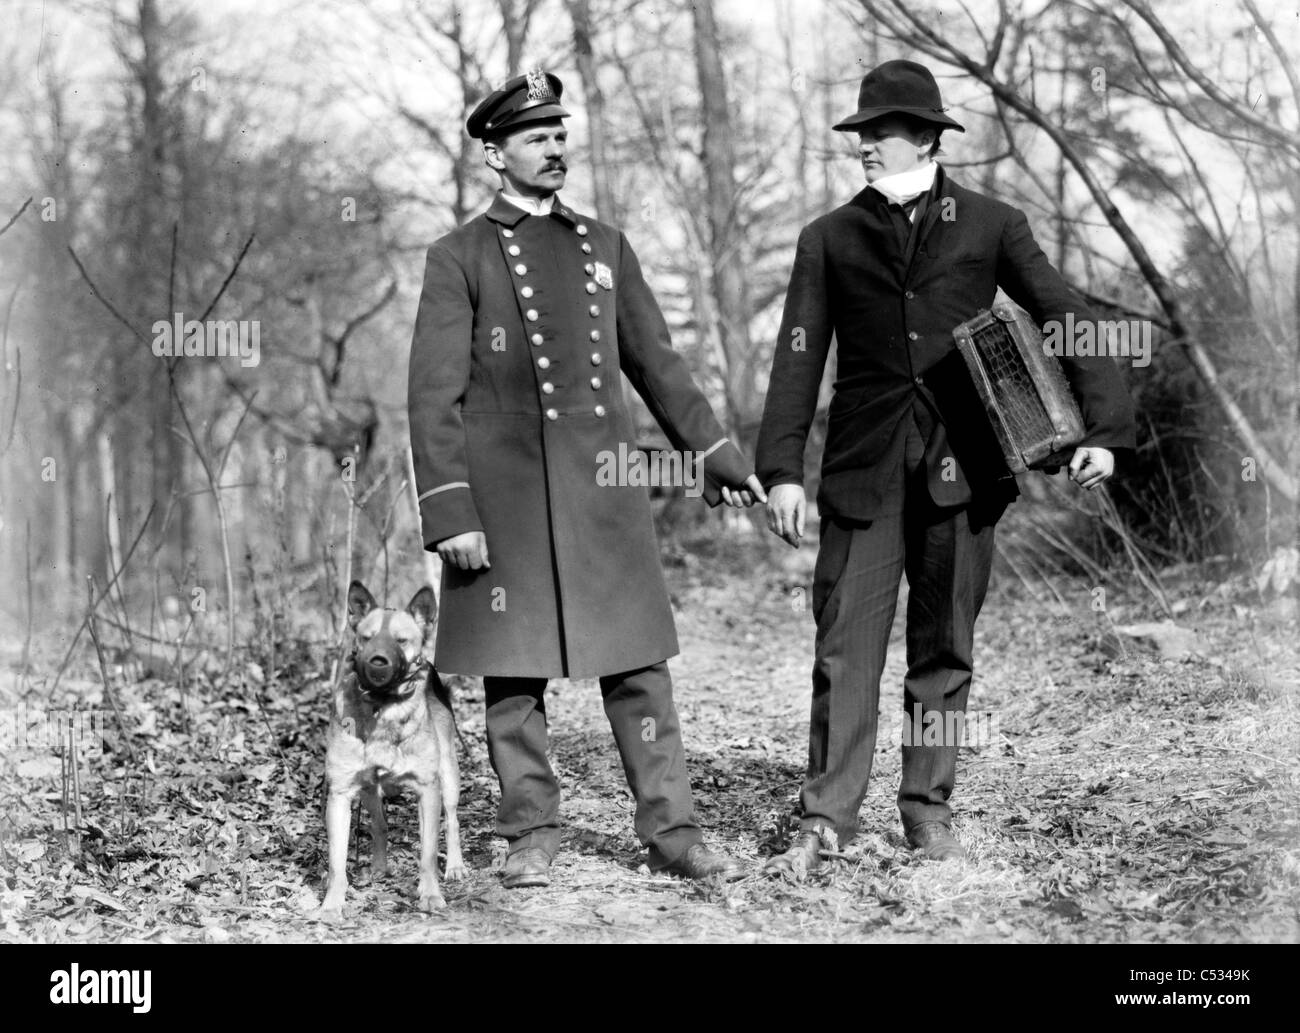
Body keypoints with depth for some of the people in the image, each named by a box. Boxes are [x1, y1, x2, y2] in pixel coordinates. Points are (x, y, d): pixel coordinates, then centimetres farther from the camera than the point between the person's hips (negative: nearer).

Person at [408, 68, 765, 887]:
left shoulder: (605, 246, 14)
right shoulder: (460, 258, 1)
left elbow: (656, 362, 19)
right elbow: (434, 395, -4)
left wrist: (717, 455, 15)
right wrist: (449, 512, -11)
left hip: (604, 486, 3)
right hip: (506, 494, -3)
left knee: (639, 665, 2)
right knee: (514, 672, 2)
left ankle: (672, 830, 8)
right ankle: (532, 834, 13)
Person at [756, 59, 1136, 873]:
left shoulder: (991, 226, 6)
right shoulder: (829, 240, 8)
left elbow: (1067, 320, 6)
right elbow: (799, 357, 4)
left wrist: (1104, 428, -5)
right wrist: (782, 469, -5)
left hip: (960, 470, 0)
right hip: (865, 472, 0)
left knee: (944, 652, 7)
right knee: (845, 649, -4)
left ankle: (930, 811, 17)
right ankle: (827, 821, 0)